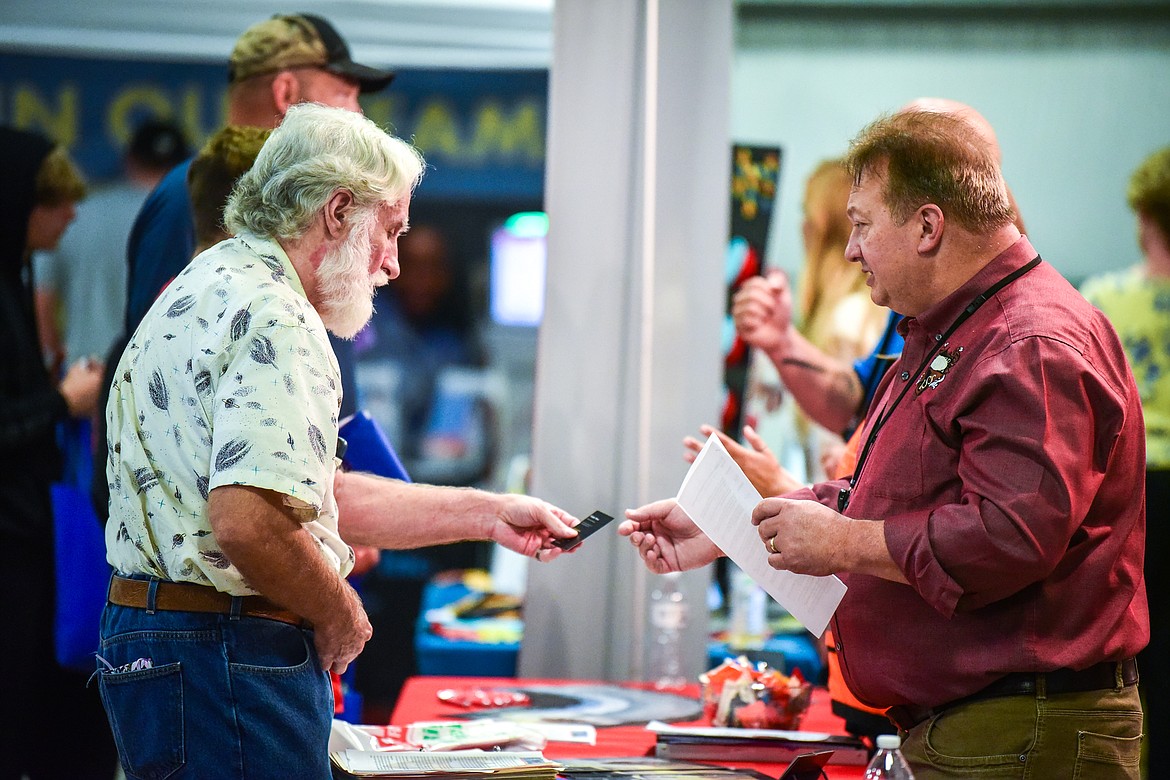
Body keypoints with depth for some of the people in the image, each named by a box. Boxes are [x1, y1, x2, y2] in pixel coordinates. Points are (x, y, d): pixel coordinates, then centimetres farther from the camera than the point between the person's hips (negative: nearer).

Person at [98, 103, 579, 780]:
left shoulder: (207, 289, 18)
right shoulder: (274, 319, -17)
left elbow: (315, 493, 21)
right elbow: (248, 523, -30)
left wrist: (487, 514, 20)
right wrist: (339, 613, -11)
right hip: (230, 654, -11)